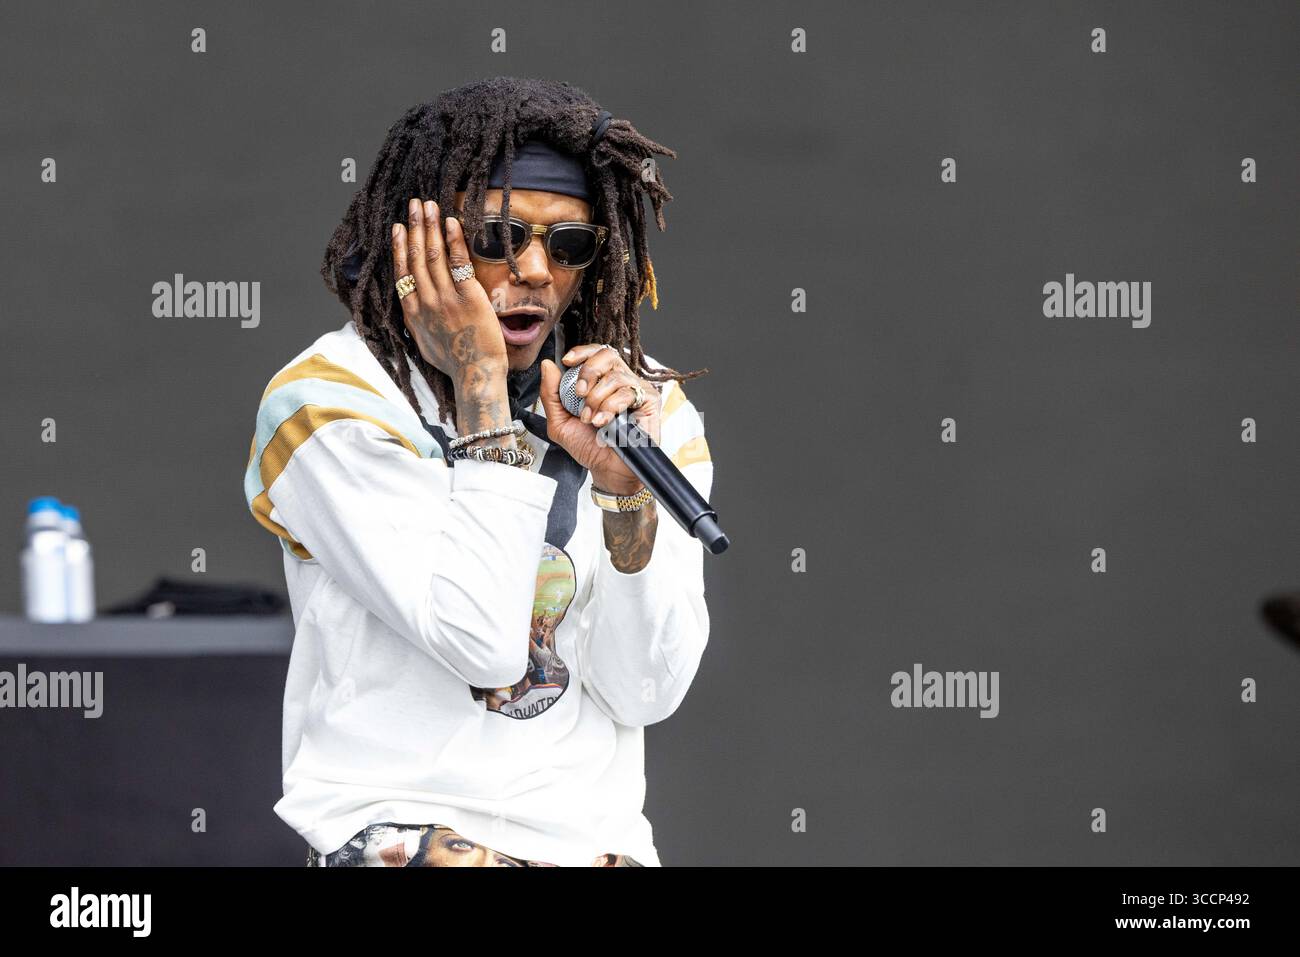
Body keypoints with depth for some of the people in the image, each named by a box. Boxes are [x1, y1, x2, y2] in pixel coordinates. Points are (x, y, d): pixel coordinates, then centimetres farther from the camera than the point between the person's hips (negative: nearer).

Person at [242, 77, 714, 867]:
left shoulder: (649, 407, 7)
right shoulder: (330, 399, -4)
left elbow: (647, 692, 0)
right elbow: (483, 641, -15)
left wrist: (624, 488, -12)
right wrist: (479, 387, -11)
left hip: (595, 832, 4)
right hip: (401, 824, -3)